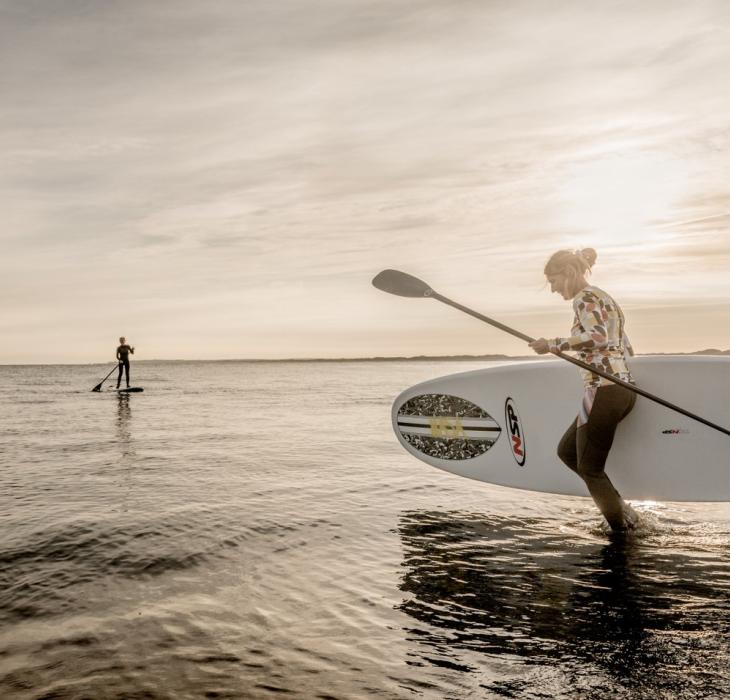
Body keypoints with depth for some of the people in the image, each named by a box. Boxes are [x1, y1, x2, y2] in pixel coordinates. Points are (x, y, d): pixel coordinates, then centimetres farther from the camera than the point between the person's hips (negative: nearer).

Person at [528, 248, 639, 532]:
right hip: (624, 389, 10)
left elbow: (598, 337, -25)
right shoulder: (606, 299, 21)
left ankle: (625, 530, 9)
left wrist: (552, 344, -19)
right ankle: (620, 507, 16)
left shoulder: (585, 298, -7)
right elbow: (627, 349, 21)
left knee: (589, 468, 0)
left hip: (603, 390, -10)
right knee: (567, 451, 18)